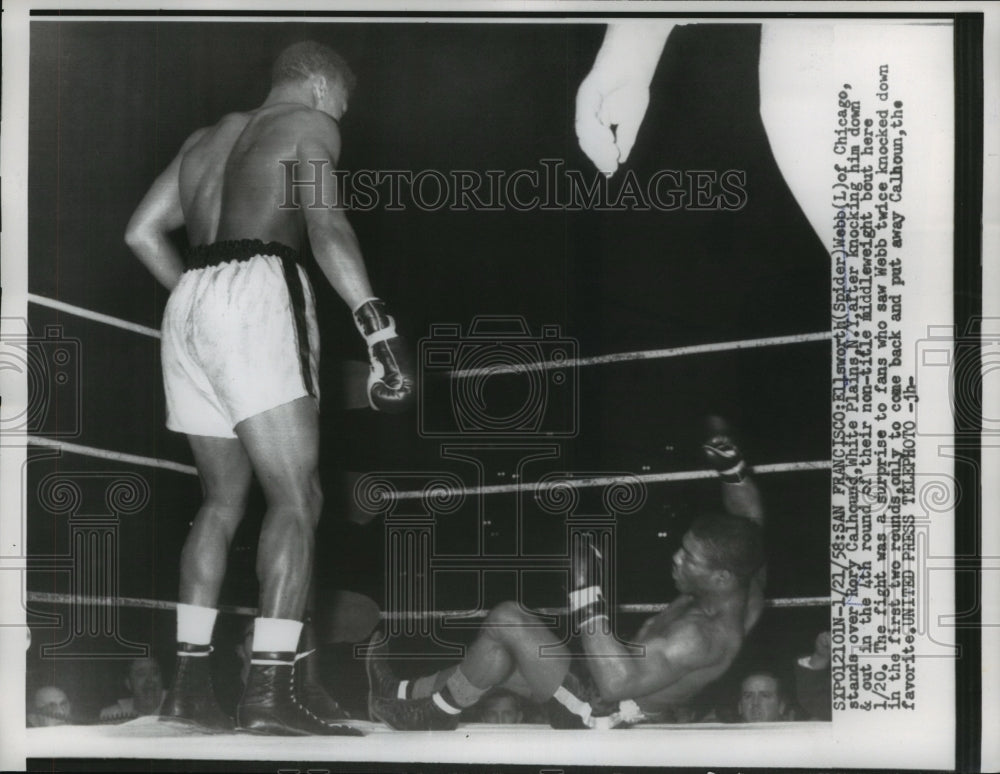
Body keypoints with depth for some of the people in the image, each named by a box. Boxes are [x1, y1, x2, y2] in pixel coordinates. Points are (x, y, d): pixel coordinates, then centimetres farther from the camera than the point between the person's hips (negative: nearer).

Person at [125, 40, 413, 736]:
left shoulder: (207, 138, 28)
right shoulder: (309, 125, 7)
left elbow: (143, 232, 23)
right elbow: (325, 224, -11)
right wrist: (377, 324, -20)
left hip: (188, 304, 7)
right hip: (257, 294, -7)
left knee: (224, 497, 13)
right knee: (297, 499, -9)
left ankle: (191, 680, 10)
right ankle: (271, 690, -20)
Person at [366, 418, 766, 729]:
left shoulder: (701, 638, -35)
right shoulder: (747, 591, -7)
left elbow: (616, 682, -45)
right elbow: (750, 517, 11)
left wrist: (585, 590, -46)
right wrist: (730, 462, -7)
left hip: (596, 716, -10)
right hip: (605, 697, 10)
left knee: (506, 620, -16)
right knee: (497, 658, 19)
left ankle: (436, 711, 6)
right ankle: (403, 695, 32)